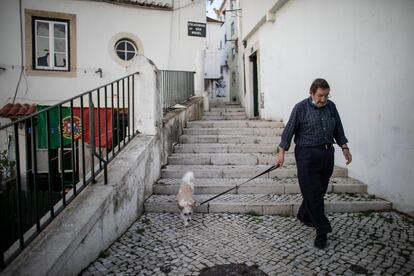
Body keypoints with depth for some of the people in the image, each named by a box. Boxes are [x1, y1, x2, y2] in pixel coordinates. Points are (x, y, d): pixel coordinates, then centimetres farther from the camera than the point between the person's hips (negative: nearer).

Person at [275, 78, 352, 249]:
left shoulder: (331, 106, 9)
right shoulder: (301, 108, -6)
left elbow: (338, 130, 18)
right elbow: (289, 131, -5)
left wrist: (344, 147, 11)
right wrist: (281, 152, -10)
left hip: (327, 154, 6)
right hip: (307, 155, -5)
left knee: (319, 191, 13)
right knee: (313, 193, -5)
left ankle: (304, 216, 36)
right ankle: (322, 231, 4)